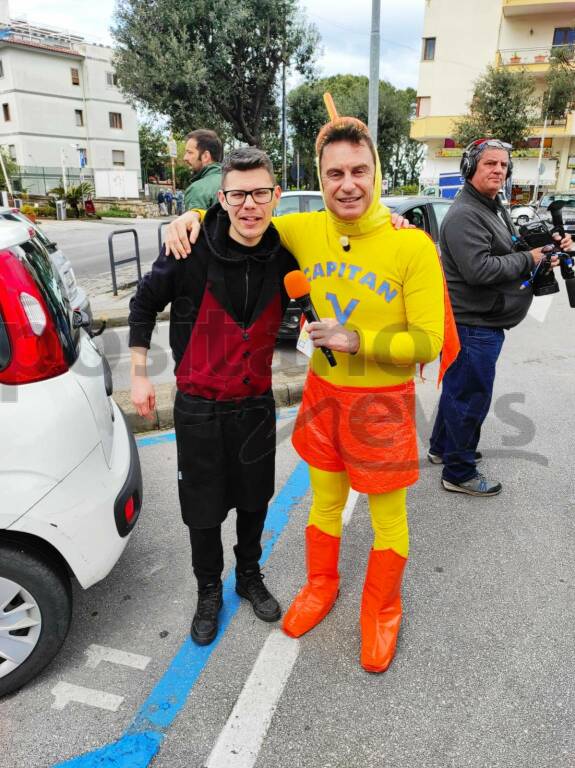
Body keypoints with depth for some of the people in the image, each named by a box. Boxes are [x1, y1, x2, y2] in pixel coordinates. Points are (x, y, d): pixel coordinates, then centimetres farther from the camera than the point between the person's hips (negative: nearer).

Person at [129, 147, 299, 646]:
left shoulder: (285, 257, -9)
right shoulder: (192, 253, -16)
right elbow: (145, 304, -2)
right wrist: (140, 375, -2)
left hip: (257, 404, 2)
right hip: (198, 406, -2)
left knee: (255, 500, 18)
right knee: (204, 509, 12)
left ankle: (250, 576, 44)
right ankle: (209, 591, 38)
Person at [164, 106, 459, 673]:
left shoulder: (411, 246, -18)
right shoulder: (306, 231, -5)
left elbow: (429, 343, -15)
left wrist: (358, 341, -25)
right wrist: (196, 216, -5)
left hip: (382, 403, -3)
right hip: (323, 393, 4)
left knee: (387, 516, 14)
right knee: (325, 502, 21)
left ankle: (381, 611, 40)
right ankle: (321, 585, 48)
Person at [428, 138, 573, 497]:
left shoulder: (494, 208, 17)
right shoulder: (464, 215, -18)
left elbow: (505, 254, 21)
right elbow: (479, 269, -28)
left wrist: (546, 249, 4)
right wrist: (528, 259, -16)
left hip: (483, 322, 11)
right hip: (473, 325, -11)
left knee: (458, 390, 21)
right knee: (471, 397, -1)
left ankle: (442, 448, 37)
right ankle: (460, 474, 12)